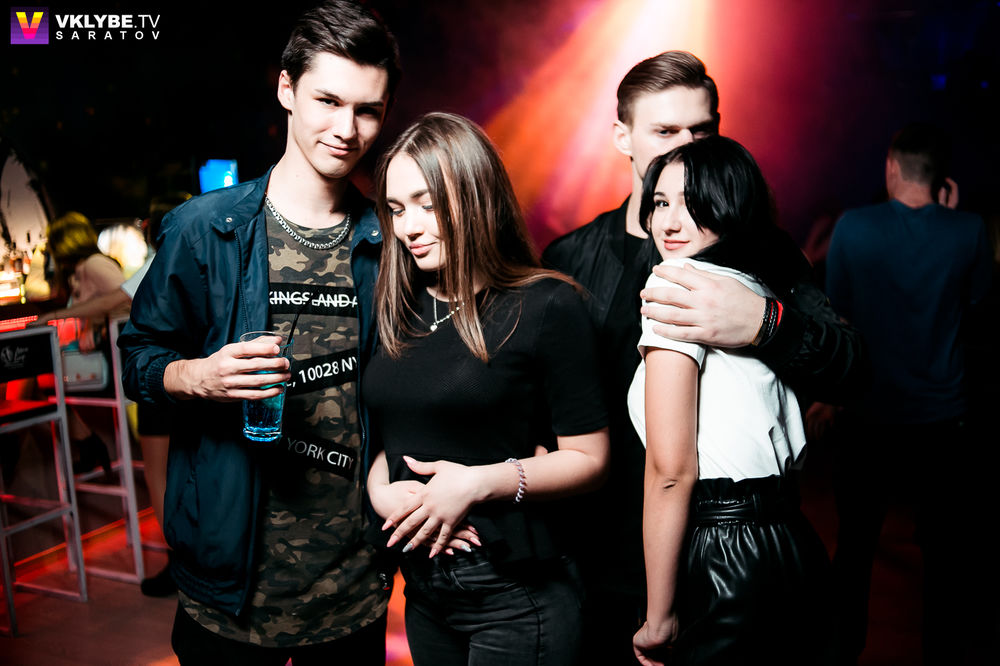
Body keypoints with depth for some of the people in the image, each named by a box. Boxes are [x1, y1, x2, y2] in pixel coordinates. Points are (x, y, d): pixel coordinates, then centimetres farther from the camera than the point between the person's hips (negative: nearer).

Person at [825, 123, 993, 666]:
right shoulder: (968, 231, -8)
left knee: (855, 545, 15)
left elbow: (834, 306, -1)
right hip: (943, 417, 1)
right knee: (947, 550, 15)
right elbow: (976, 298, 9)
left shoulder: (853, 227, -12)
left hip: (869, 417, 0)